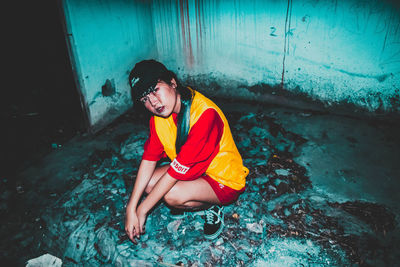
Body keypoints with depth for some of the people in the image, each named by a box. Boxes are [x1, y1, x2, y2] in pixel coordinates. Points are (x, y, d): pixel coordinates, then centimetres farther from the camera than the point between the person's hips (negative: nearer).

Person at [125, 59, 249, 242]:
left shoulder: (204, 114, -34)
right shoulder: (159, 114, -9)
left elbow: (178, 170, -31)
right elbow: (149, 158, -10)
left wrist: (141, 210, -22)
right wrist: (131, 208, -16)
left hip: (225, 180, -7)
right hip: (191, 171, 7)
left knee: (172, 195, -31)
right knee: (146, 184, -13)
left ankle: (212, 207, 0)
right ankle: (187, 201, 12)